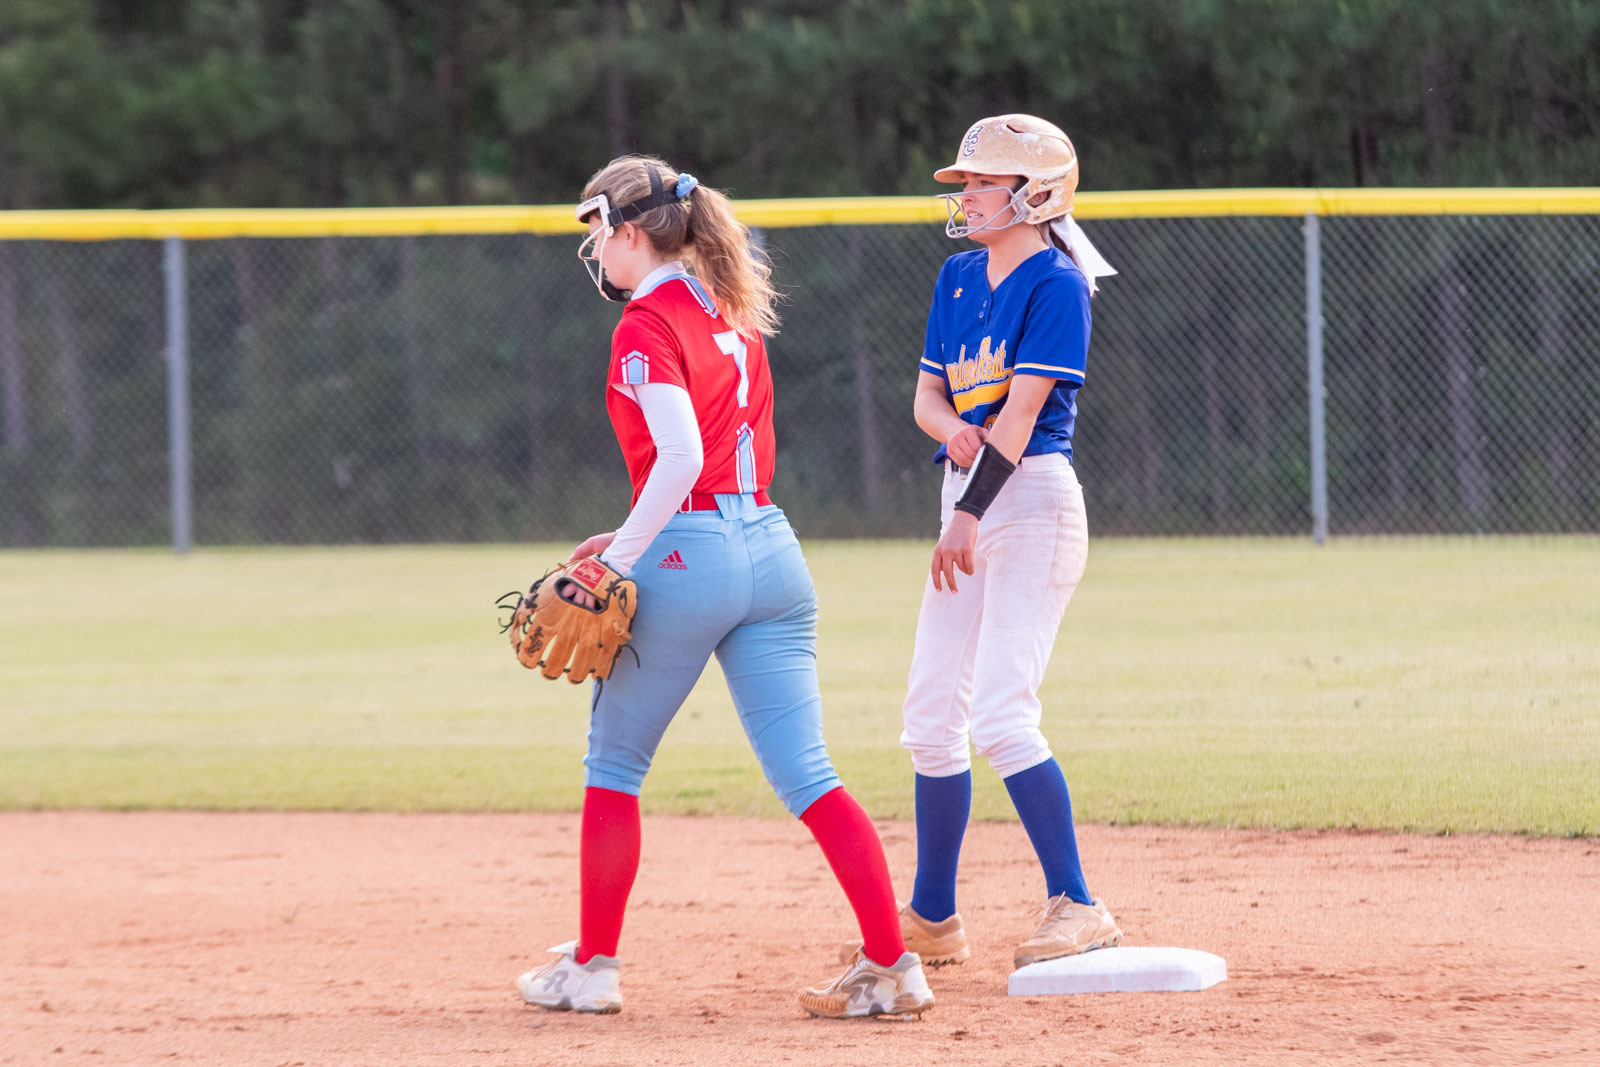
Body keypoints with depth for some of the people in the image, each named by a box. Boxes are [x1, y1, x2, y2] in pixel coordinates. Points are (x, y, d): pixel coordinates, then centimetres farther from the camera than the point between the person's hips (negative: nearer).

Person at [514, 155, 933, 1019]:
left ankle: (591, 968, 17)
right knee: (807, 777, 1)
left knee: (613, 766, 11)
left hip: (686, 555, -7)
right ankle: (893, 966, -9)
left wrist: (620, 559, -18)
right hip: (772, 549, 7)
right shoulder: (733, 314, 17)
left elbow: (681, 458, -22)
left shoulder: (647, 325, -9)